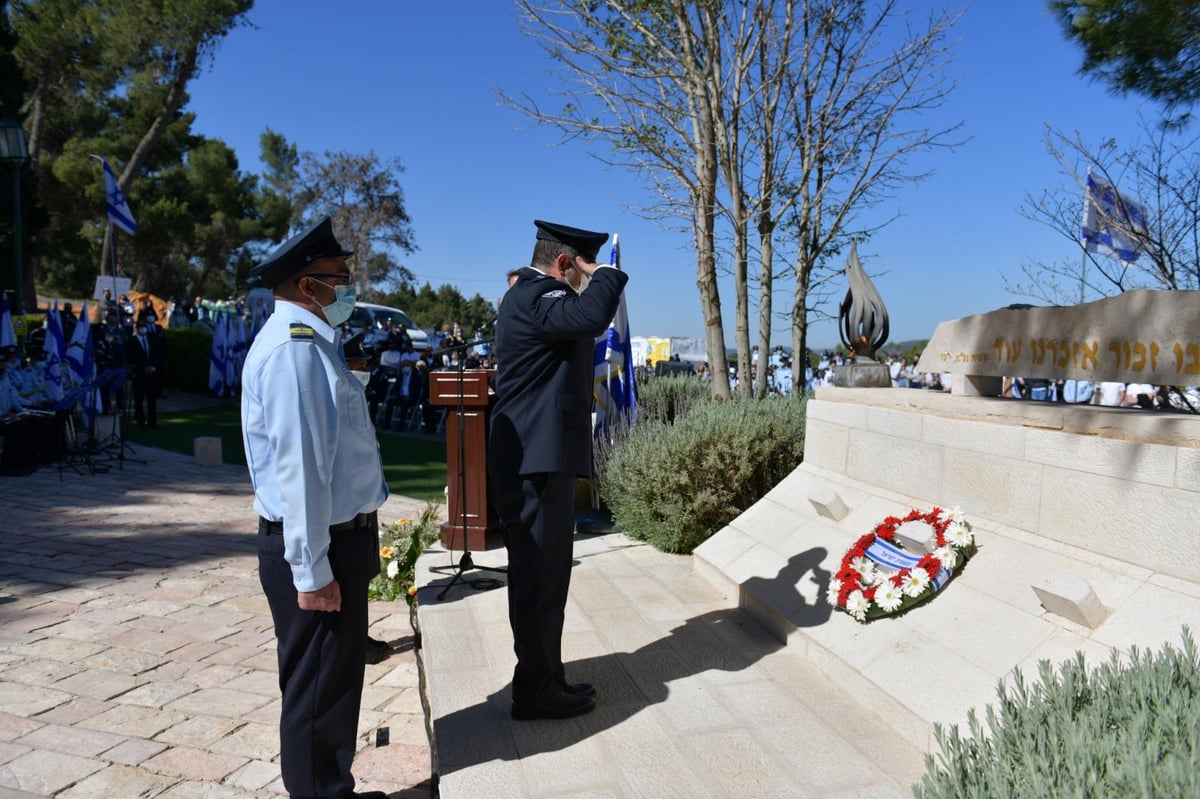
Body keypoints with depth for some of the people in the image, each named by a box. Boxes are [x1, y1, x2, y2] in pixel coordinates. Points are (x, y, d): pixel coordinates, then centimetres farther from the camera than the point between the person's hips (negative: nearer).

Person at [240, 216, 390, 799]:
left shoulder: (313, 340, 12)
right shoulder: (293, 348, -20)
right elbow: (297, 467, -24)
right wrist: (311, 571, -22)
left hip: (343, 537, 10)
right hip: (317, 552, -10)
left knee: (338, 679, 22)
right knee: (318, 691, 6)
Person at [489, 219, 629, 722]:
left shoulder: (533, 293, 19)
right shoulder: (534, 296, -16)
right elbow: (591, 316, -33)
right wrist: (602, 272, -15)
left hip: (537, 458, 11)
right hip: (538, 460, -11)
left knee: (540, 575, 17)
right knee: (540, 577, -1)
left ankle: (544, 679, 30)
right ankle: (537, 691, 12)